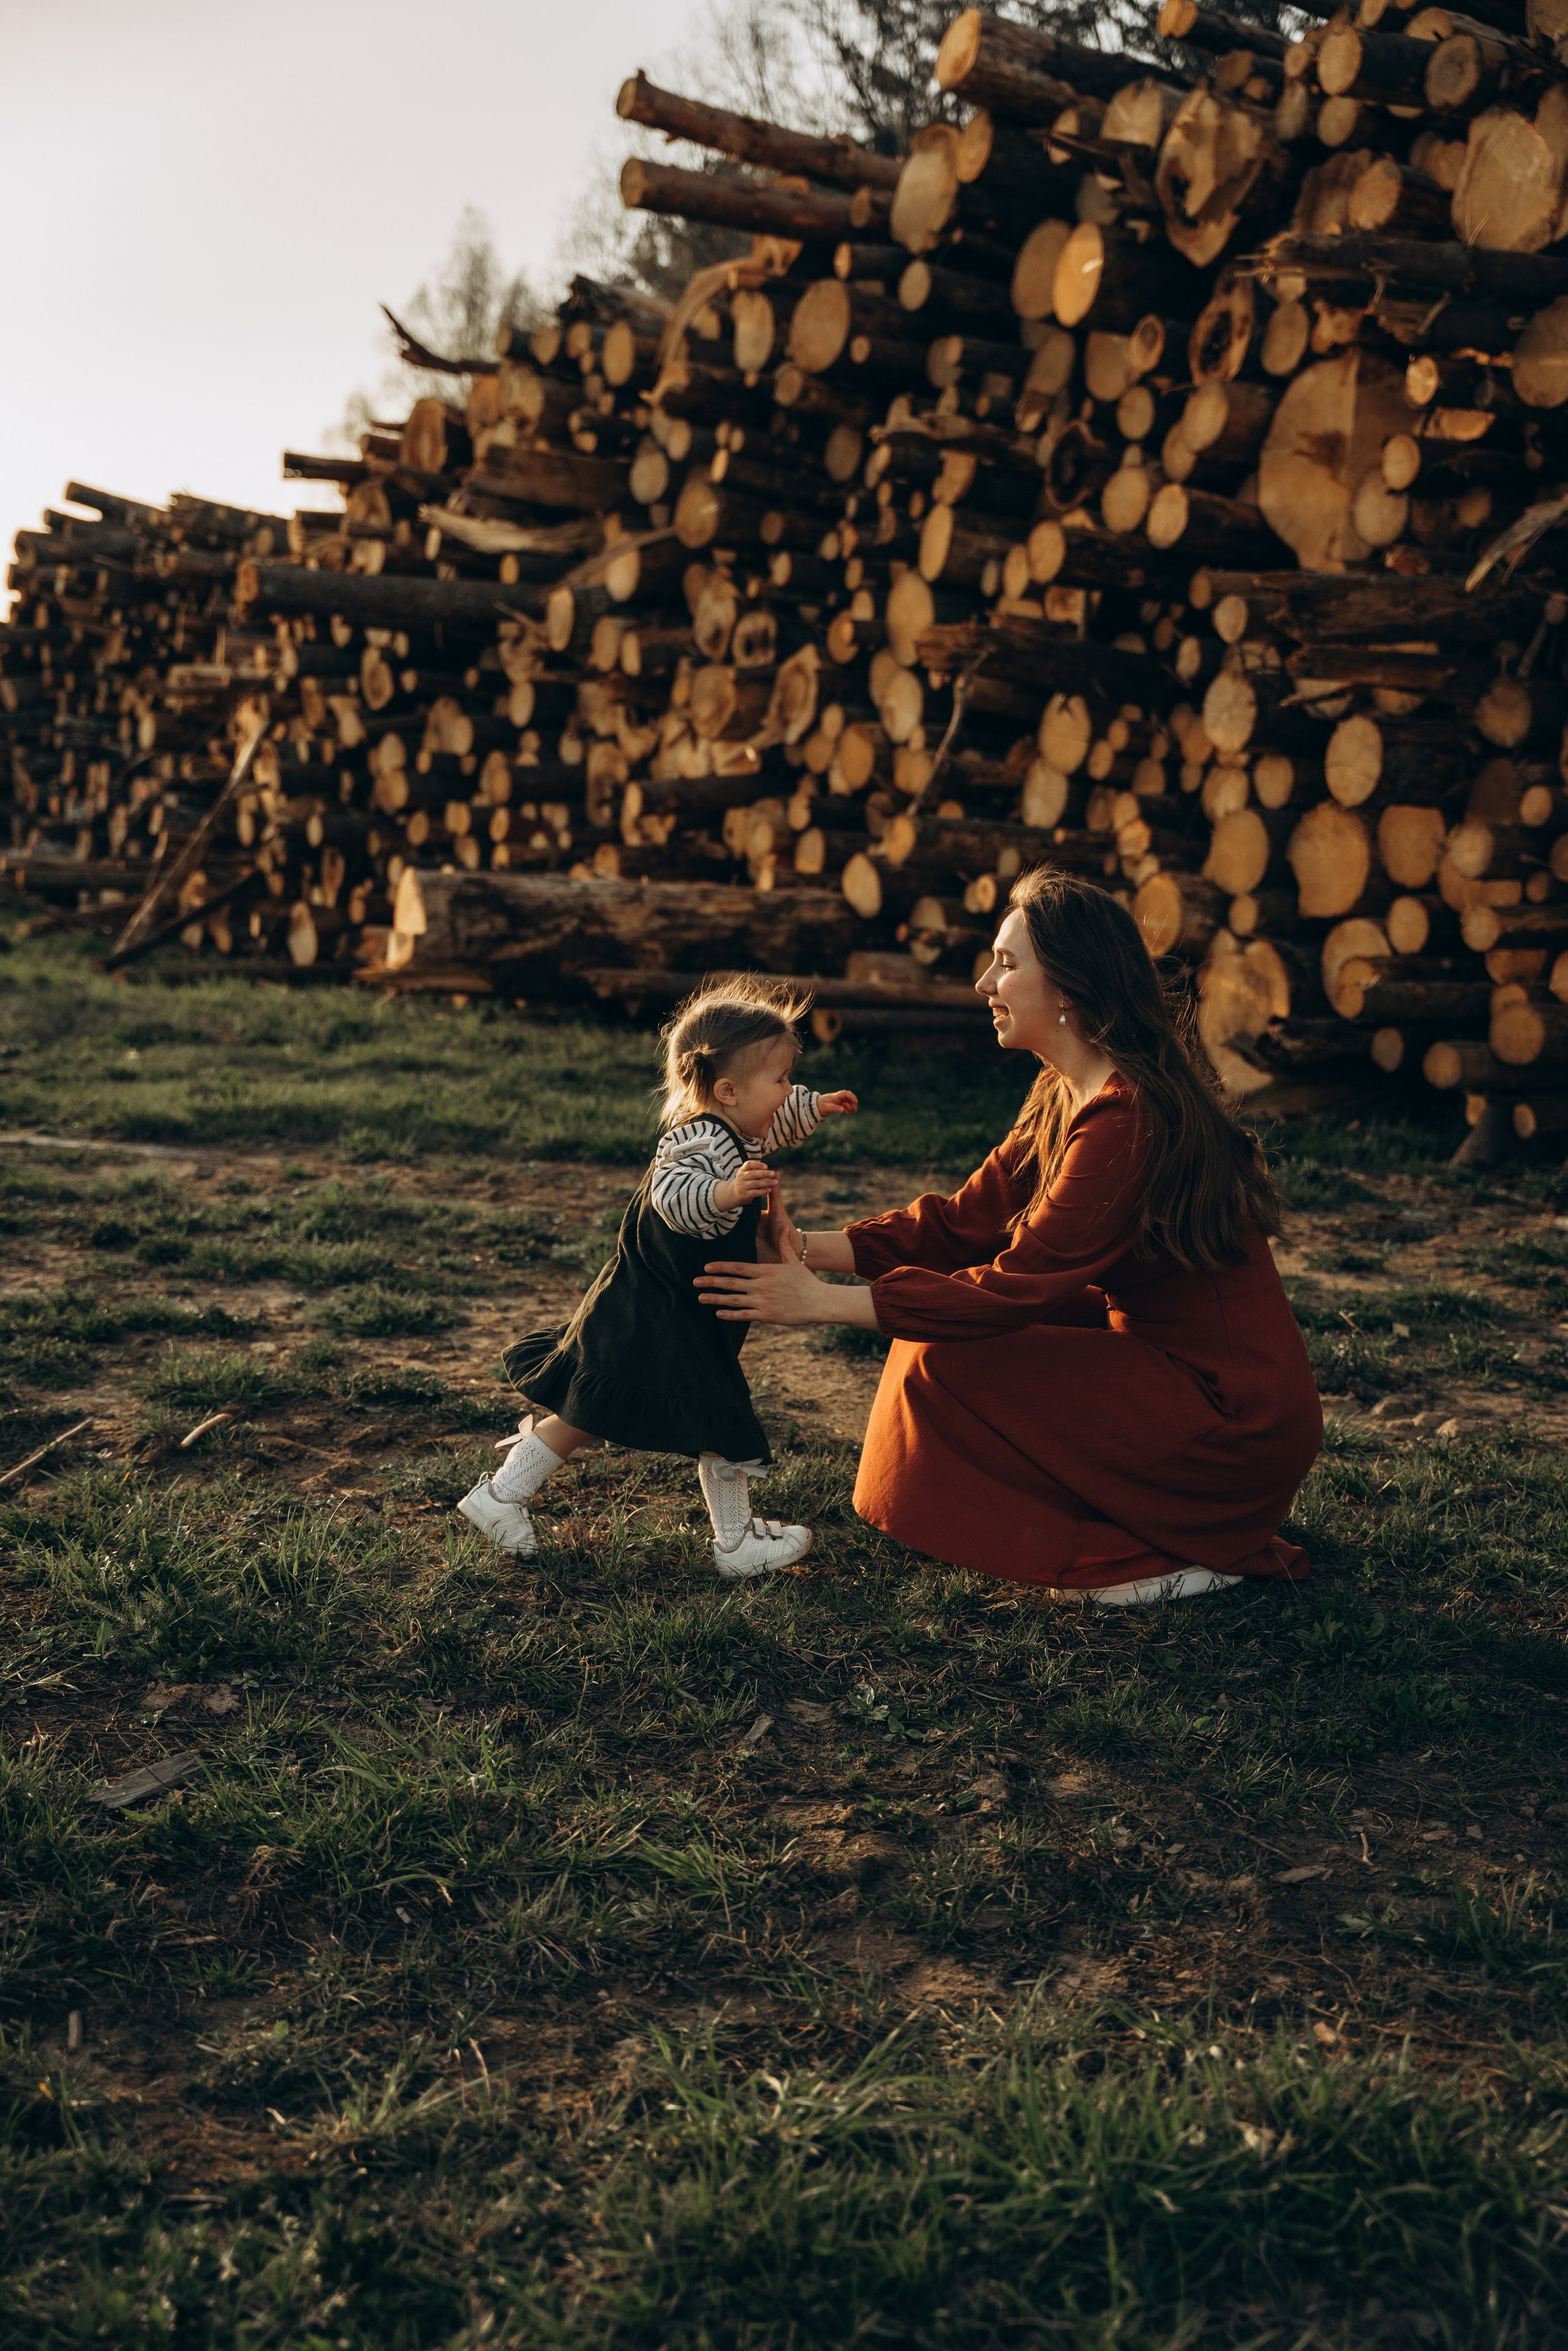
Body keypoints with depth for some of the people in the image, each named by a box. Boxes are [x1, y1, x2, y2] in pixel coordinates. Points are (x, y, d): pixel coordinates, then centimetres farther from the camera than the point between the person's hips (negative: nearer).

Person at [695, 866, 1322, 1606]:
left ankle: (1145, 1560, -3)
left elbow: (1015, 1289, -24)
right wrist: (809, 1249, -6)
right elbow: (964, 1224, 4)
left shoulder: (1128, 1121, -23)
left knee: (952, 1368, -13)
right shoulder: (1068, 1097, 7)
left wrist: (822, 1302, -23)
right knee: (946, 1326, 9)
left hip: (1236, 1424, -9)